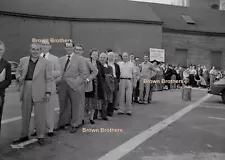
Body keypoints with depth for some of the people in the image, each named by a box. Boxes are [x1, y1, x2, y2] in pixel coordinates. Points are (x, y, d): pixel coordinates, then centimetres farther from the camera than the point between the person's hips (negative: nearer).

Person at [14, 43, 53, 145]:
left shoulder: (46, 62, -1)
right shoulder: (23, 60, 9)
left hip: (39, 92, -4)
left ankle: (41, 136, 16)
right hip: (26, 90, 4)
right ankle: (24, 136, 28)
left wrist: (48, 92, -11)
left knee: (40, 114, 2)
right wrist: (19, 77, -3)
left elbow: (49, 79, -3)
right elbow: (18, 71, 20)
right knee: (25, 114, 13)